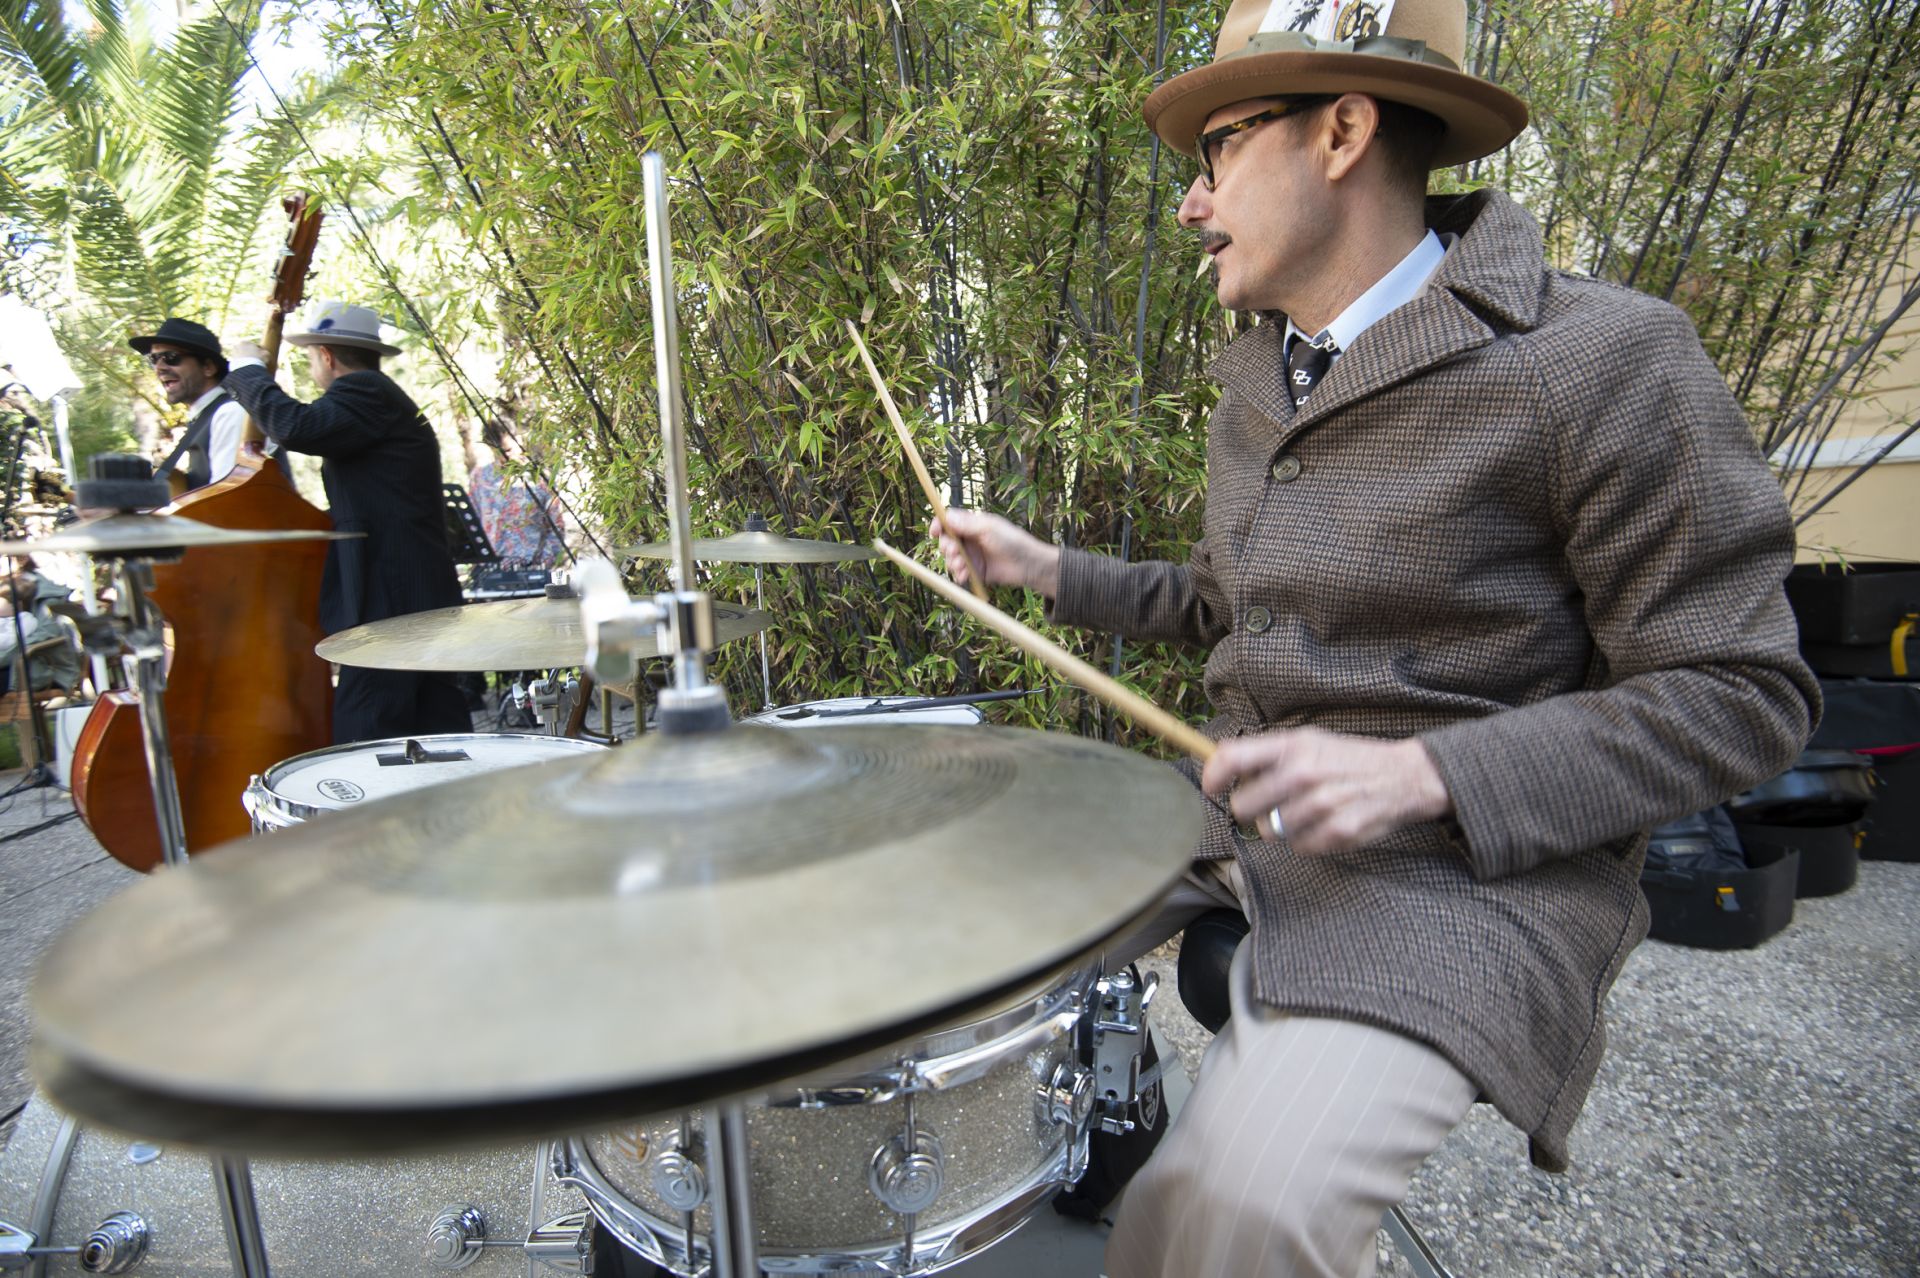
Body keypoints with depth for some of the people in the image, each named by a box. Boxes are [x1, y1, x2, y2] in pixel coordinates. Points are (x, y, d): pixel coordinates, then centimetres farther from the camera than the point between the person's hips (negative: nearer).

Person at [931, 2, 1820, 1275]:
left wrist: (1420, 773, -23)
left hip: (1470, 857, -7)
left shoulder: (1599, 361, -12)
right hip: (1233, 805, 8)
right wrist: (1047, 568, 12)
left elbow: (1739, 692, -11)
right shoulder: (1253, 384, 12)